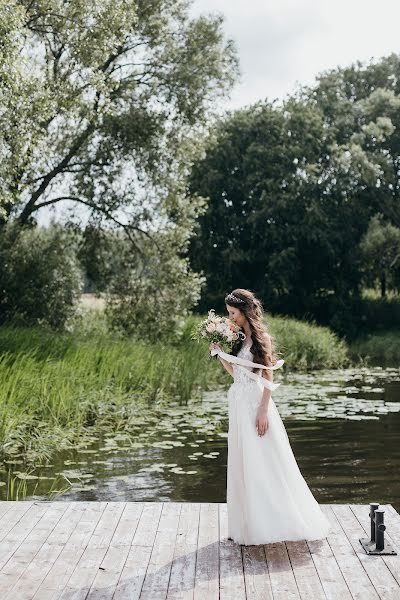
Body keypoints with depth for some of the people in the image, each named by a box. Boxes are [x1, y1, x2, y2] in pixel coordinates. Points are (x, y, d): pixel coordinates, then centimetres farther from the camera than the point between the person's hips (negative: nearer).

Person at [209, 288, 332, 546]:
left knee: (261, 464, -2)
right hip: (239, 405, 8)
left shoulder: (260, 338, -11)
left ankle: (265, 526, 8)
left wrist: (263, 411, -18)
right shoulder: (241, 338, 12)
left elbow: (268, 378, -13)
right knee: (242, 465, 12)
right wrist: (220, 353, 6)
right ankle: (249, 524, 21)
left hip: (254, 405, -8)